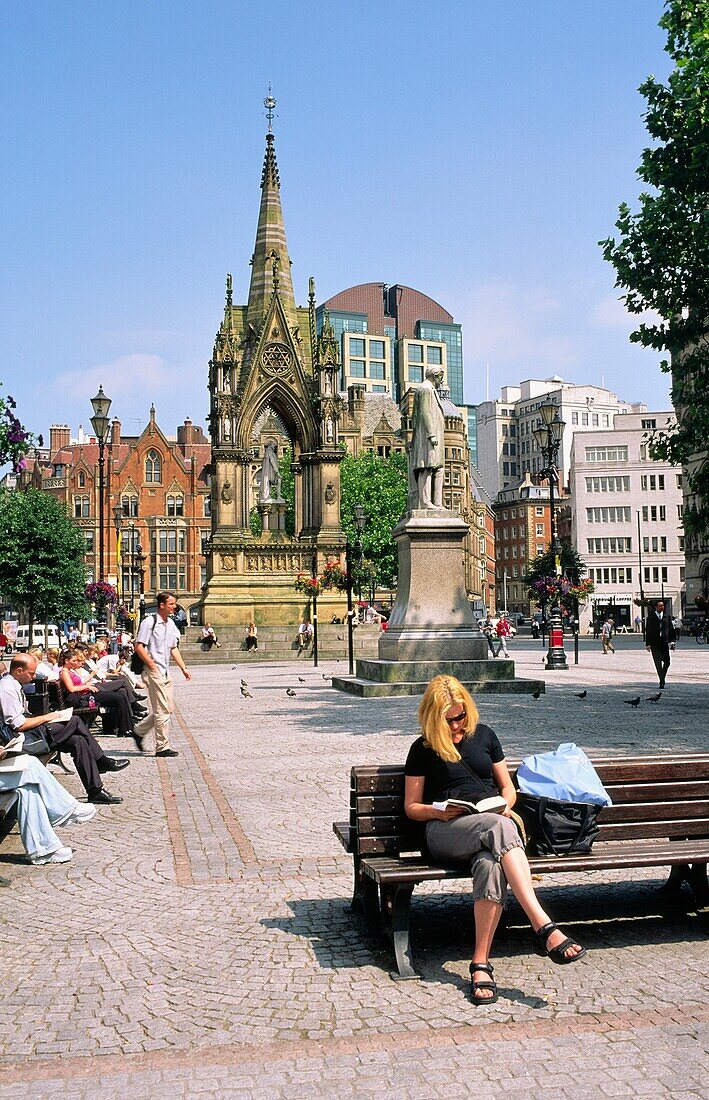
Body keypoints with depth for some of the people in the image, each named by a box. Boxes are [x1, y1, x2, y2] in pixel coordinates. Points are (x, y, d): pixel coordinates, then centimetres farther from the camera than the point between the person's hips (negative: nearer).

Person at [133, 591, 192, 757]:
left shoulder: (171, 624, 14)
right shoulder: (149, 622, -12)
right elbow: (139, 647, -15)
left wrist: (183, 668, 14)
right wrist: (152, 665, -16)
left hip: (165, 672, 9)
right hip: (153, 672, -9)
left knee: (167, 708, 12)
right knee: (162, 710, -7)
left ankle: (139, 732, 27)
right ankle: (162, 747, 1)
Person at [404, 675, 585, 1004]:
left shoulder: (483, 735, 17)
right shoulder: (422, 749, 9)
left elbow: (507, 787, 22)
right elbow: (411, 807, 11)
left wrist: (506, 805, -1)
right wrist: (439, 812, -10)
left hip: (493, 826, 2)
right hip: (446, 831, -2)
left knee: (490, 863, -39)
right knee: (498, 827, -39)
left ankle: (480, 964, -36)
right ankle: (544, 927, -47)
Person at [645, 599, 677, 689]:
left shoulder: (667, 617, 10)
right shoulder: (651, 617, 4)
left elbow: (671, 629, 12)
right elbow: (648, 631, 3)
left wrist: (672, 641, 3)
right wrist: (648, 644, -2)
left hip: (665, 642, 2)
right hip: (655, 643, -2)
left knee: (667, 662, -2)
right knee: (658, 663, -3)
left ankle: (662, 678, 20)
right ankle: (662, 682, 0)